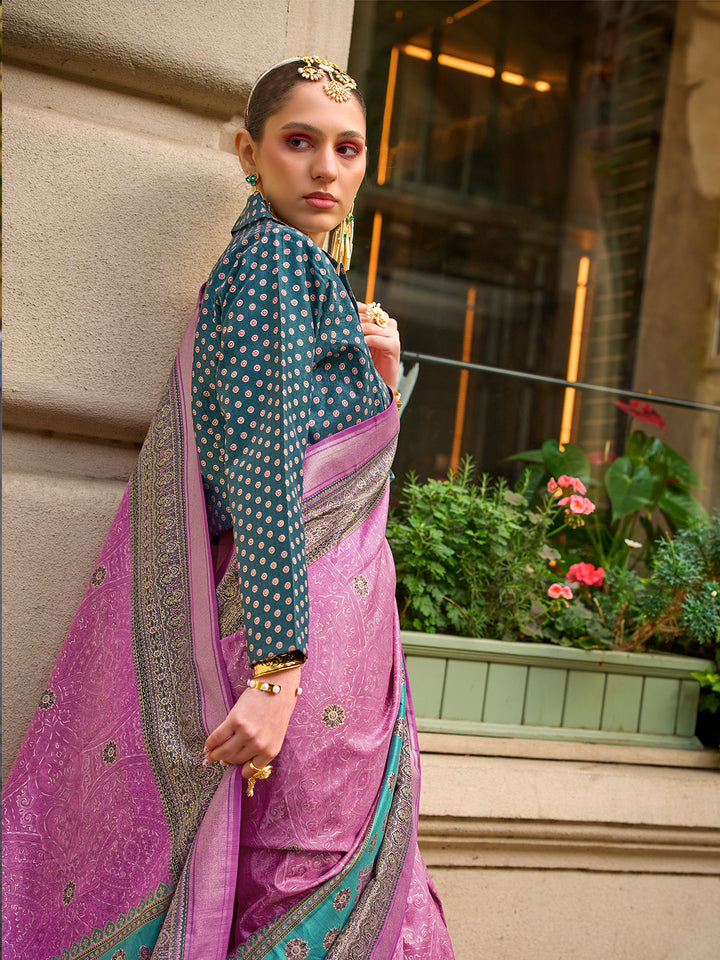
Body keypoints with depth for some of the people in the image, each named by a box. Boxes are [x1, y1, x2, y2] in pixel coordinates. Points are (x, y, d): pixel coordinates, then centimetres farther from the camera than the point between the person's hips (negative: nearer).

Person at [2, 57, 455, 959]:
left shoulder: (293, 265, 20)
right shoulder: (278, 254, -9)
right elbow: (266, 463, -20)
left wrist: (380, 375, 10)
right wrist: (276, 668, -25)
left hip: (339, 635, 10)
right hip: (301, 633, -10)